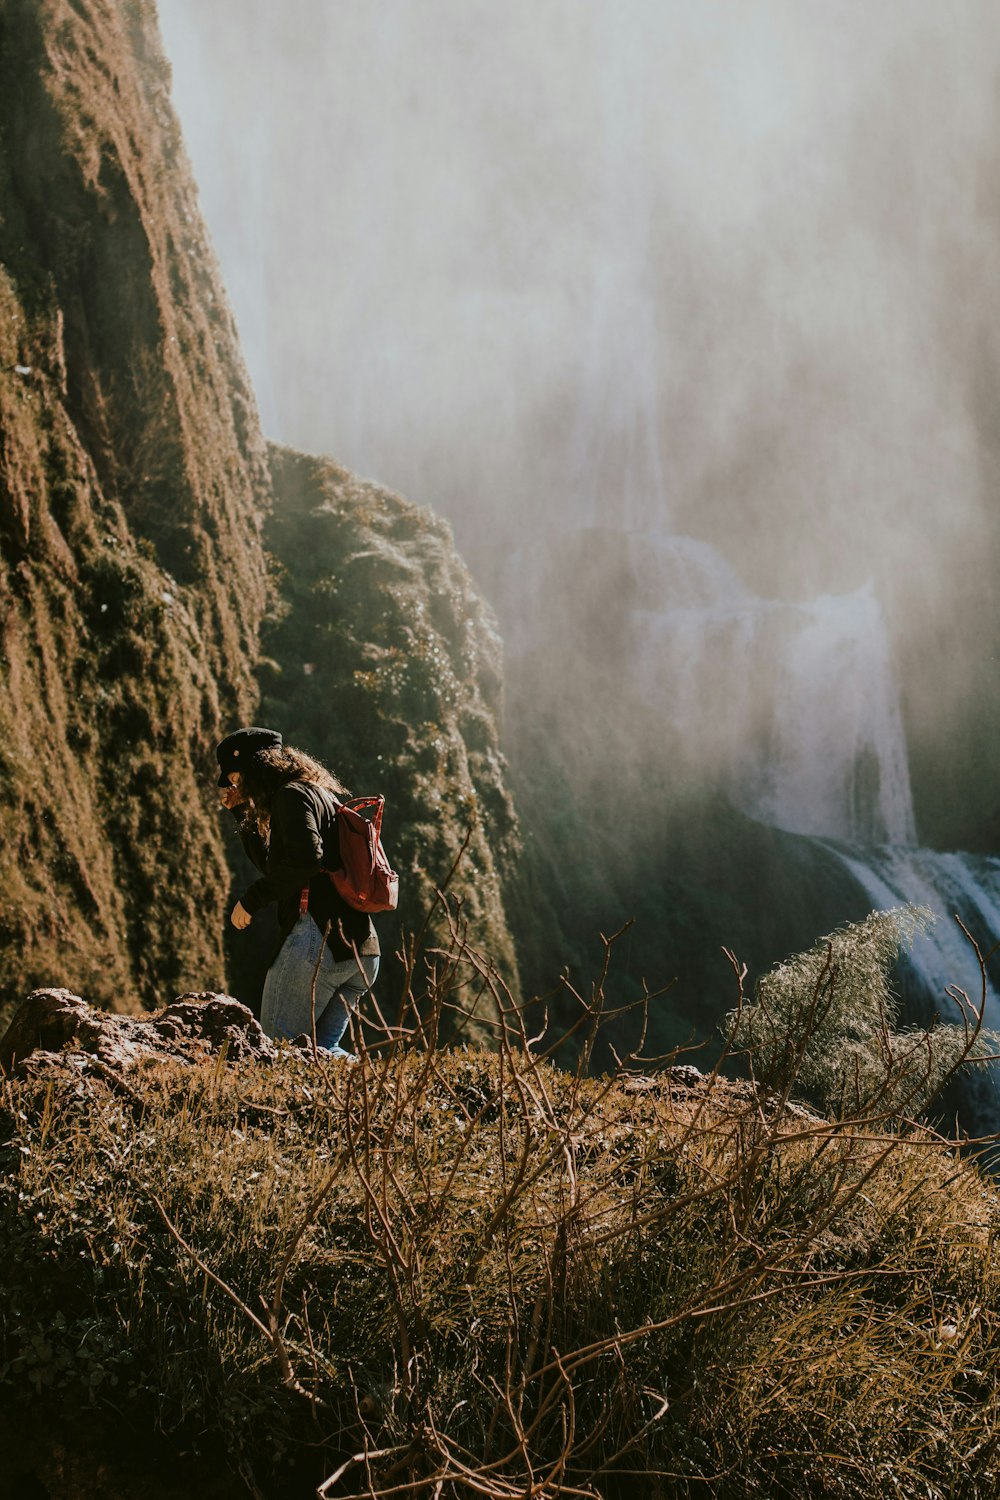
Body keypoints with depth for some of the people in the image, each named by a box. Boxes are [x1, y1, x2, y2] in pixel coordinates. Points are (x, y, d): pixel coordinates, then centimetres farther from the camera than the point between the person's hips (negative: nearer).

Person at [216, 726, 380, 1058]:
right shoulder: (323, 796, 26)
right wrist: (240, 811, 30)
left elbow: (305, 858, -22)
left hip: (318, 938, -10)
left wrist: (251, 899, -12)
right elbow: (272, 865, 35)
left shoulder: (291, 795, -4)